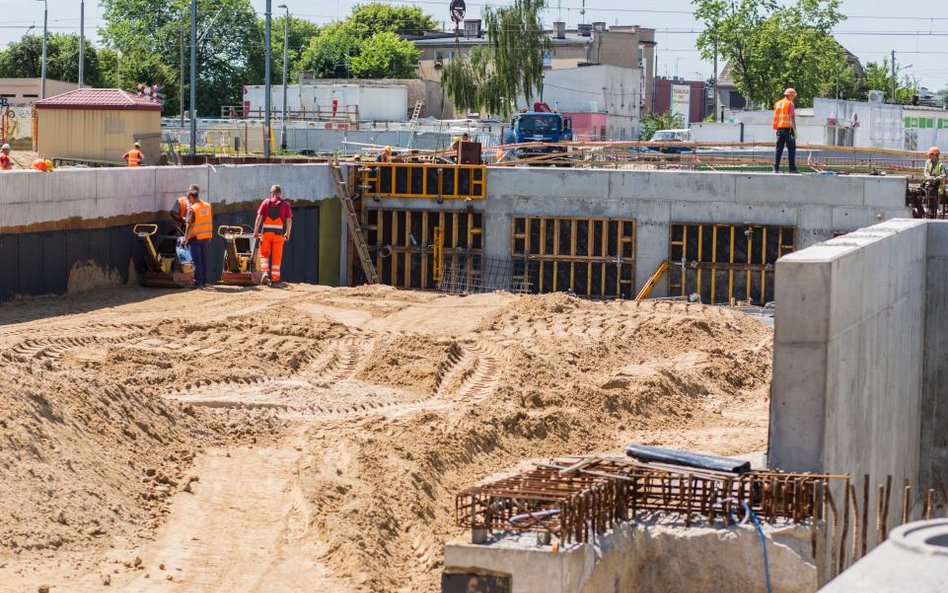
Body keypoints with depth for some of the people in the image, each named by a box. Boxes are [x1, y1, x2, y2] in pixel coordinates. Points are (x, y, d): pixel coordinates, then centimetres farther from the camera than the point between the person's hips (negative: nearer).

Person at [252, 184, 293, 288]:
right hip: (278, 233, 0)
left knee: (264, 254, 14)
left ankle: (265, 271, -10)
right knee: (277, 257, 5)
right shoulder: (285, 204, 6)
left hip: (266, 231, 0)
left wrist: (255, 231, -1)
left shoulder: (266, 202, 4)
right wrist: (287, 234, 11)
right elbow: (289, 220, 2)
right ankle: (275, 280, 6)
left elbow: (259, 217, -3)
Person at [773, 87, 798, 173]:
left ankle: (776, 168, 3)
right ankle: (792, 169, -5)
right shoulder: (790, 103, -6)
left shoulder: (777, 104, 14)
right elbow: (792, 117, -13)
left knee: (779, 149, 7)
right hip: (788, 128, -6)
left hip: (779, 128, 6)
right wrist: (795, 130, -14)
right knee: (791, 149, -2)